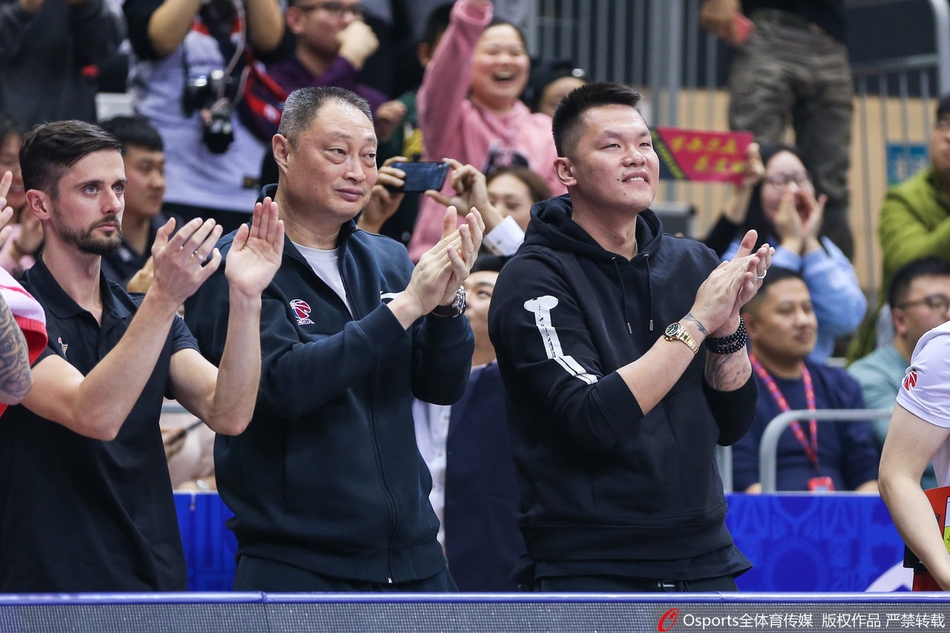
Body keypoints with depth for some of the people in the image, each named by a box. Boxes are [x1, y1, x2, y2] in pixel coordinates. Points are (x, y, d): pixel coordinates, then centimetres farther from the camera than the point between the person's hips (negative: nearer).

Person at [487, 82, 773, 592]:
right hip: (587, 568, -5)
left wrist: (728, 320, -9)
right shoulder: (533, 279, -8)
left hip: (703, 561, 5)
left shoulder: (692, 263, 7)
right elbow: (594, 420, -21)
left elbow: (731, 425, 6)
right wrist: (694, 322, -18)